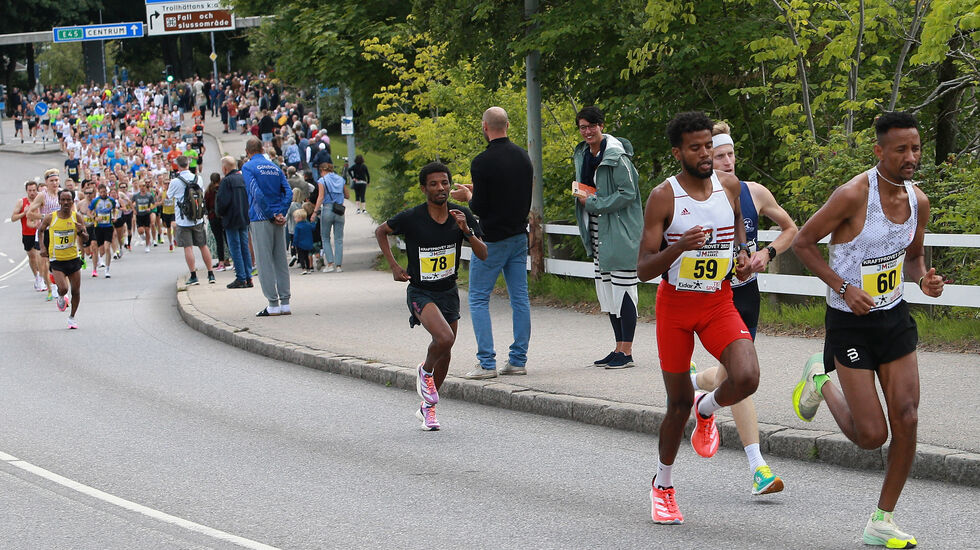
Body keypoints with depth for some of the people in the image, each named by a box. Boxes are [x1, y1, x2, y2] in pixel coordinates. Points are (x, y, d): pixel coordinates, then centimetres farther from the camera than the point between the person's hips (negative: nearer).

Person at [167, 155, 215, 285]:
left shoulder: (175, 182, -11)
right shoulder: (198, 178, 0)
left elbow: (168, 196, 6)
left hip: (183, 220, -4)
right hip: (198, 220, 4)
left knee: (188, 247, -1)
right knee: (203, 246, 11)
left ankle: (193, 276, -4)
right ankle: (211, 275, 13)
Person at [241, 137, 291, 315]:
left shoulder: (248, 168, -4)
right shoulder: (275, 167, 14)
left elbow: (257, 194, -16)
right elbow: (288, 192, 4)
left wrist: (271, 216, -10)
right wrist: (281, 214, -2)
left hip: (261, 220, -6)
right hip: (278, 222, 6)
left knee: (265, 261, -3)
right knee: (281, 261, 9)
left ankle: (273, 305, -5)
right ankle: (285, 303, 8)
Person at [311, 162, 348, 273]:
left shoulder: (322, 180, 0)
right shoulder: (340, 179, 12)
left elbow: (321, 197, -9)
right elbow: (347, 195, 17)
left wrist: (315, 212, -11)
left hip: (327, 209, -3)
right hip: (339, 211, 3)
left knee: (325, 238, 7)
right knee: (339, 239, 6)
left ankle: (329, 264, -5)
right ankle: (338, 265, 2)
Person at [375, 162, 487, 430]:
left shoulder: (461, 215, -6)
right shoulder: (412, 218, -16)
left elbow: (483, 254, -8)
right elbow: (381, 231, 2)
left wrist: (467, 230, -24)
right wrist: (394, 266, -4)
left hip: (449, 291, 5)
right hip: (421, 293, -5)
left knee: (444, 352, 14)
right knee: (445, 338, -28)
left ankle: (427, 406, 35)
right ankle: (425, 371, 6)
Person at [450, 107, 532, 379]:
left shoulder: (482, 162, -17)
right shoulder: (523, 156, 5)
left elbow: (479, 207, -17)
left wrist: (468, 195, 6)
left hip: (492, 239, -7)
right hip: (519, 235, 7)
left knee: (479, 299, 1)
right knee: (520, 298, 8)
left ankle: (487, 363, -5)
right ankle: (518, 359, 10)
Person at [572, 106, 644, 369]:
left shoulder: (616, 156, -15)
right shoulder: (582, 155, 12)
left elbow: (628, 193, -18)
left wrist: (593, 203, -16)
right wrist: (581, 198, 9)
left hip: (620, 233, -9)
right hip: (599, 234, 9)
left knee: (623, 289, -7)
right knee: (607, 292, 10)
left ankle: (627, 352, -5)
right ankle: (618, 349, 16)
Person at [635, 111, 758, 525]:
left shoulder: (729, 186, 0)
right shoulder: (663, 197, -12)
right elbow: (643, 270, -14)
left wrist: (744, 258, 0)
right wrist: (678, 247, -31)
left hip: (719, 302, 3)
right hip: (675, 304, -2)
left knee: (746, 378, -23)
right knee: (679, 403, 6)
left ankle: (707, 409, 13)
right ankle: (662, 485, 29)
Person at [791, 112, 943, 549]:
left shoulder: (918, 201, 0)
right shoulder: (853, 195, -20)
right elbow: (802, 242, -11)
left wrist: (924, 279, -6)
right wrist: (843, 288, -20)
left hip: (895, 317, 6)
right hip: (851, 323, -6)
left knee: (906, 422, -4)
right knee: (871, 435, -5)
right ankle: (821, 381, 25)